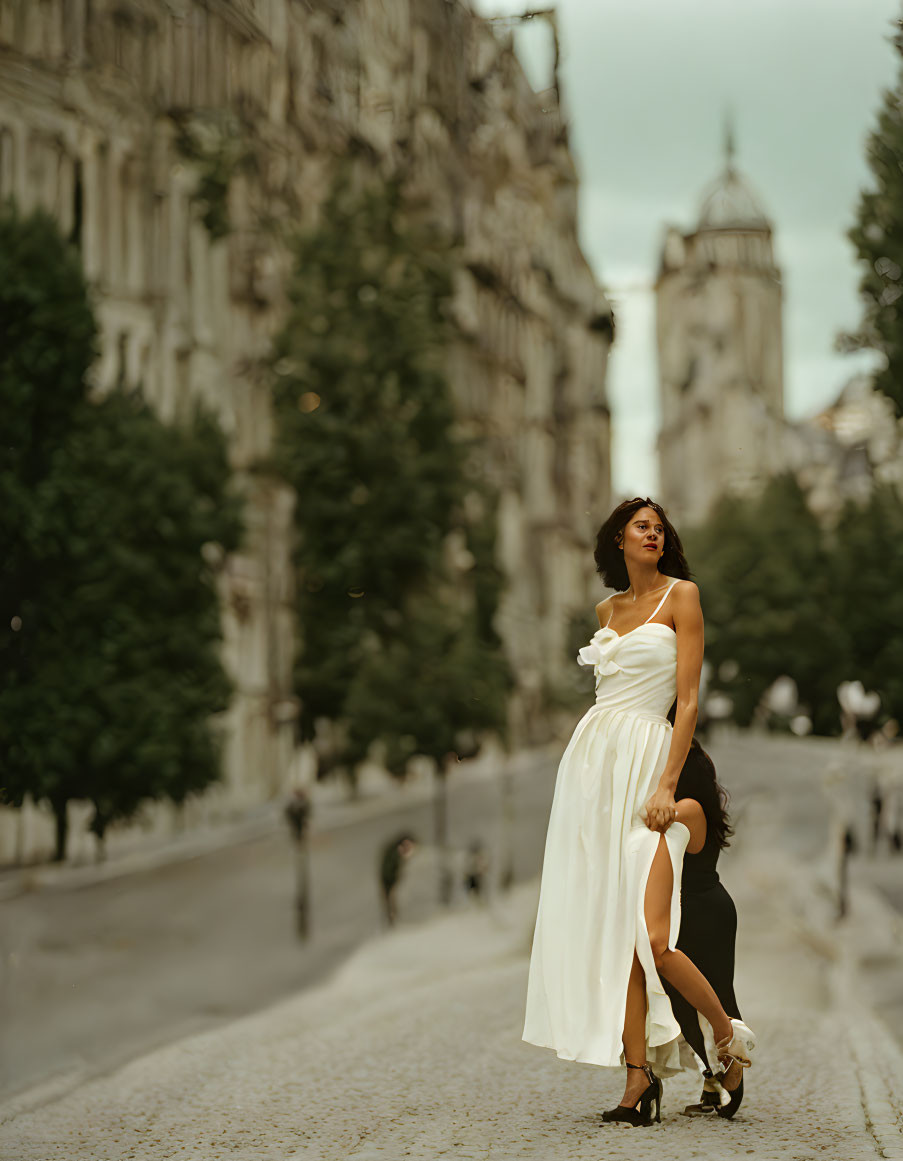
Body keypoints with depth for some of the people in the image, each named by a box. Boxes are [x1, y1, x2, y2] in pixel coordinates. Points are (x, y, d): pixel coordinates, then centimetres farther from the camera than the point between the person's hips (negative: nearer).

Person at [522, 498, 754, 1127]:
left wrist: (667, 786, -15)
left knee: (652, 937, -15)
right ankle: (639, 1076, 1)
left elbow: (689, 699, -7)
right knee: (612, 930, -1)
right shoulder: (608, 610, 18)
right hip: (592, 759, 6)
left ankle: (727, 1032, 8)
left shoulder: (682, 595, 0)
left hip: (645, 765, -5)